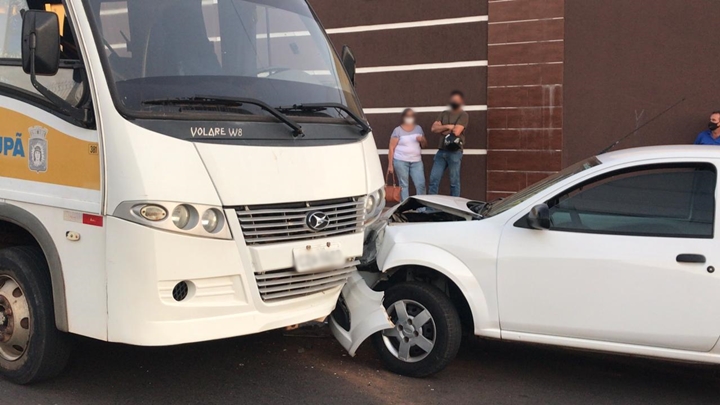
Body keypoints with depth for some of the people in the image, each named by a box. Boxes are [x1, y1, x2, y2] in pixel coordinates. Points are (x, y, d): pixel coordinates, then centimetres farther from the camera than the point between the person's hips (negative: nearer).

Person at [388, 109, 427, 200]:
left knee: (421, 184, -4)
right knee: (404, 185, -1)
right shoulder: (398, 130, -1)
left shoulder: (418, 128, 13)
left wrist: (422, 139, -6)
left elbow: (424, 145, 18)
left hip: (416, 161, 4)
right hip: (401, 161, -3)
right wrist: (390, 164, -8)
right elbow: (392, 148, -3)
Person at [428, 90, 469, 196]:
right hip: (441, 151, 6)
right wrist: (448, 126, -7)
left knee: (454, 181, -2)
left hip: (455, 152, -6)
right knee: (433, 179, 1)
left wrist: (442, 130, 1)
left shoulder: (463, 115, -1)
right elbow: (434, 128, 7)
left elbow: (456, 131, -14)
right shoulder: (444, 113, 18)